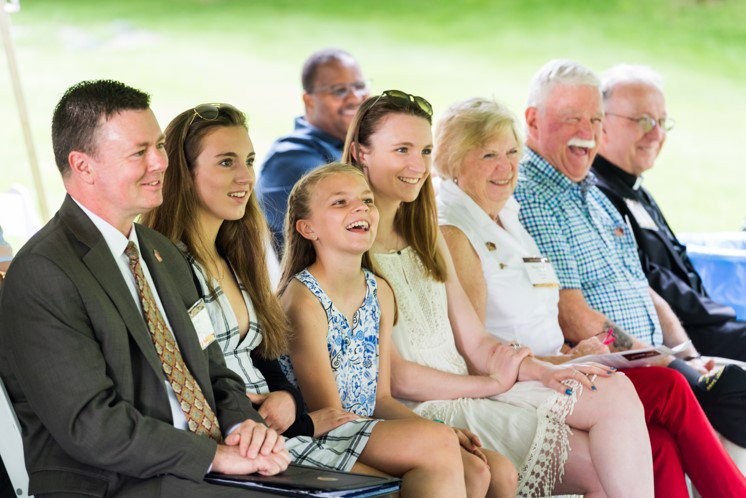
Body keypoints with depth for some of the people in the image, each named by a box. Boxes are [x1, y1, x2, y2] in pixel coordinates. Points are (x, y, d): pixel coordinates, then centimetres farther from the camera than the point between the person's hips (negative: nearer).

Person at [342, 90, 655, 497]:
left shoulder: (426, 237, 21)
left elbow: (475, 343, 14)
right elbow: (390, 375, -11)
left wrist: (544, 371, -4)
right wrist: (491, 382, -8)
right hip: (424, 414, -8)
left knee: (617, 392, -16)